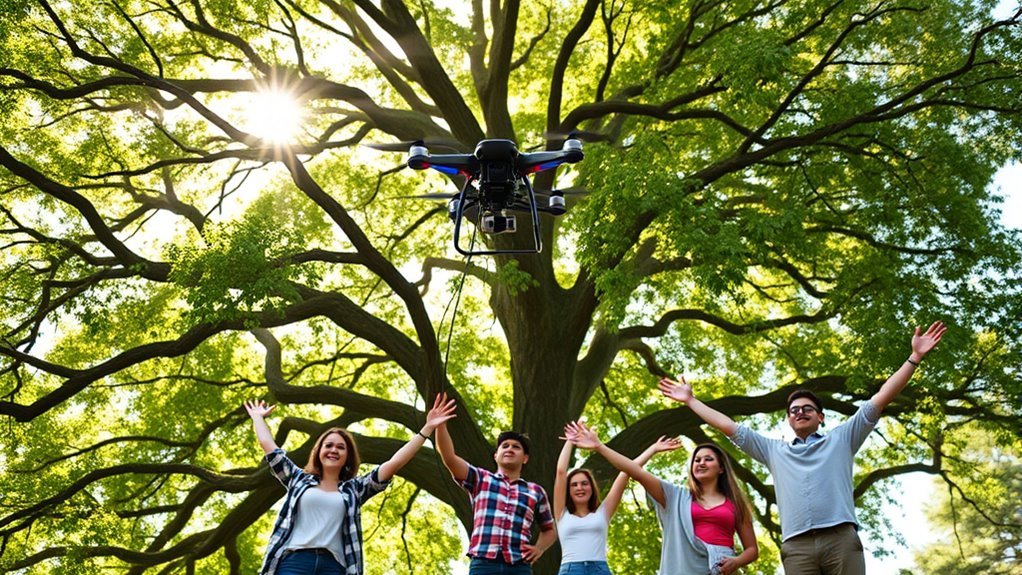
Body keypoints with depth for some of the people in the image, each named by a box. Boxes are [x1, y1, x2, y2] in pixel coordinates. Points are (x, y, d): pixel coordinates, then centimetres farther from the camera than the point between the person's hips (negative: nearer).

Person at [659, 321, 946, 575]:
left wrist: (914, 357, 14)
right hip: (797, 546, 2)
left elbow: (880, 399, 18)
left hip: (841, 538, -1)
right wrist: (690, 400, 29)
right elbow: (729, 426, 29)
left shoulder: (840, 439, 22)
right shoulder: (774, 450, 27)